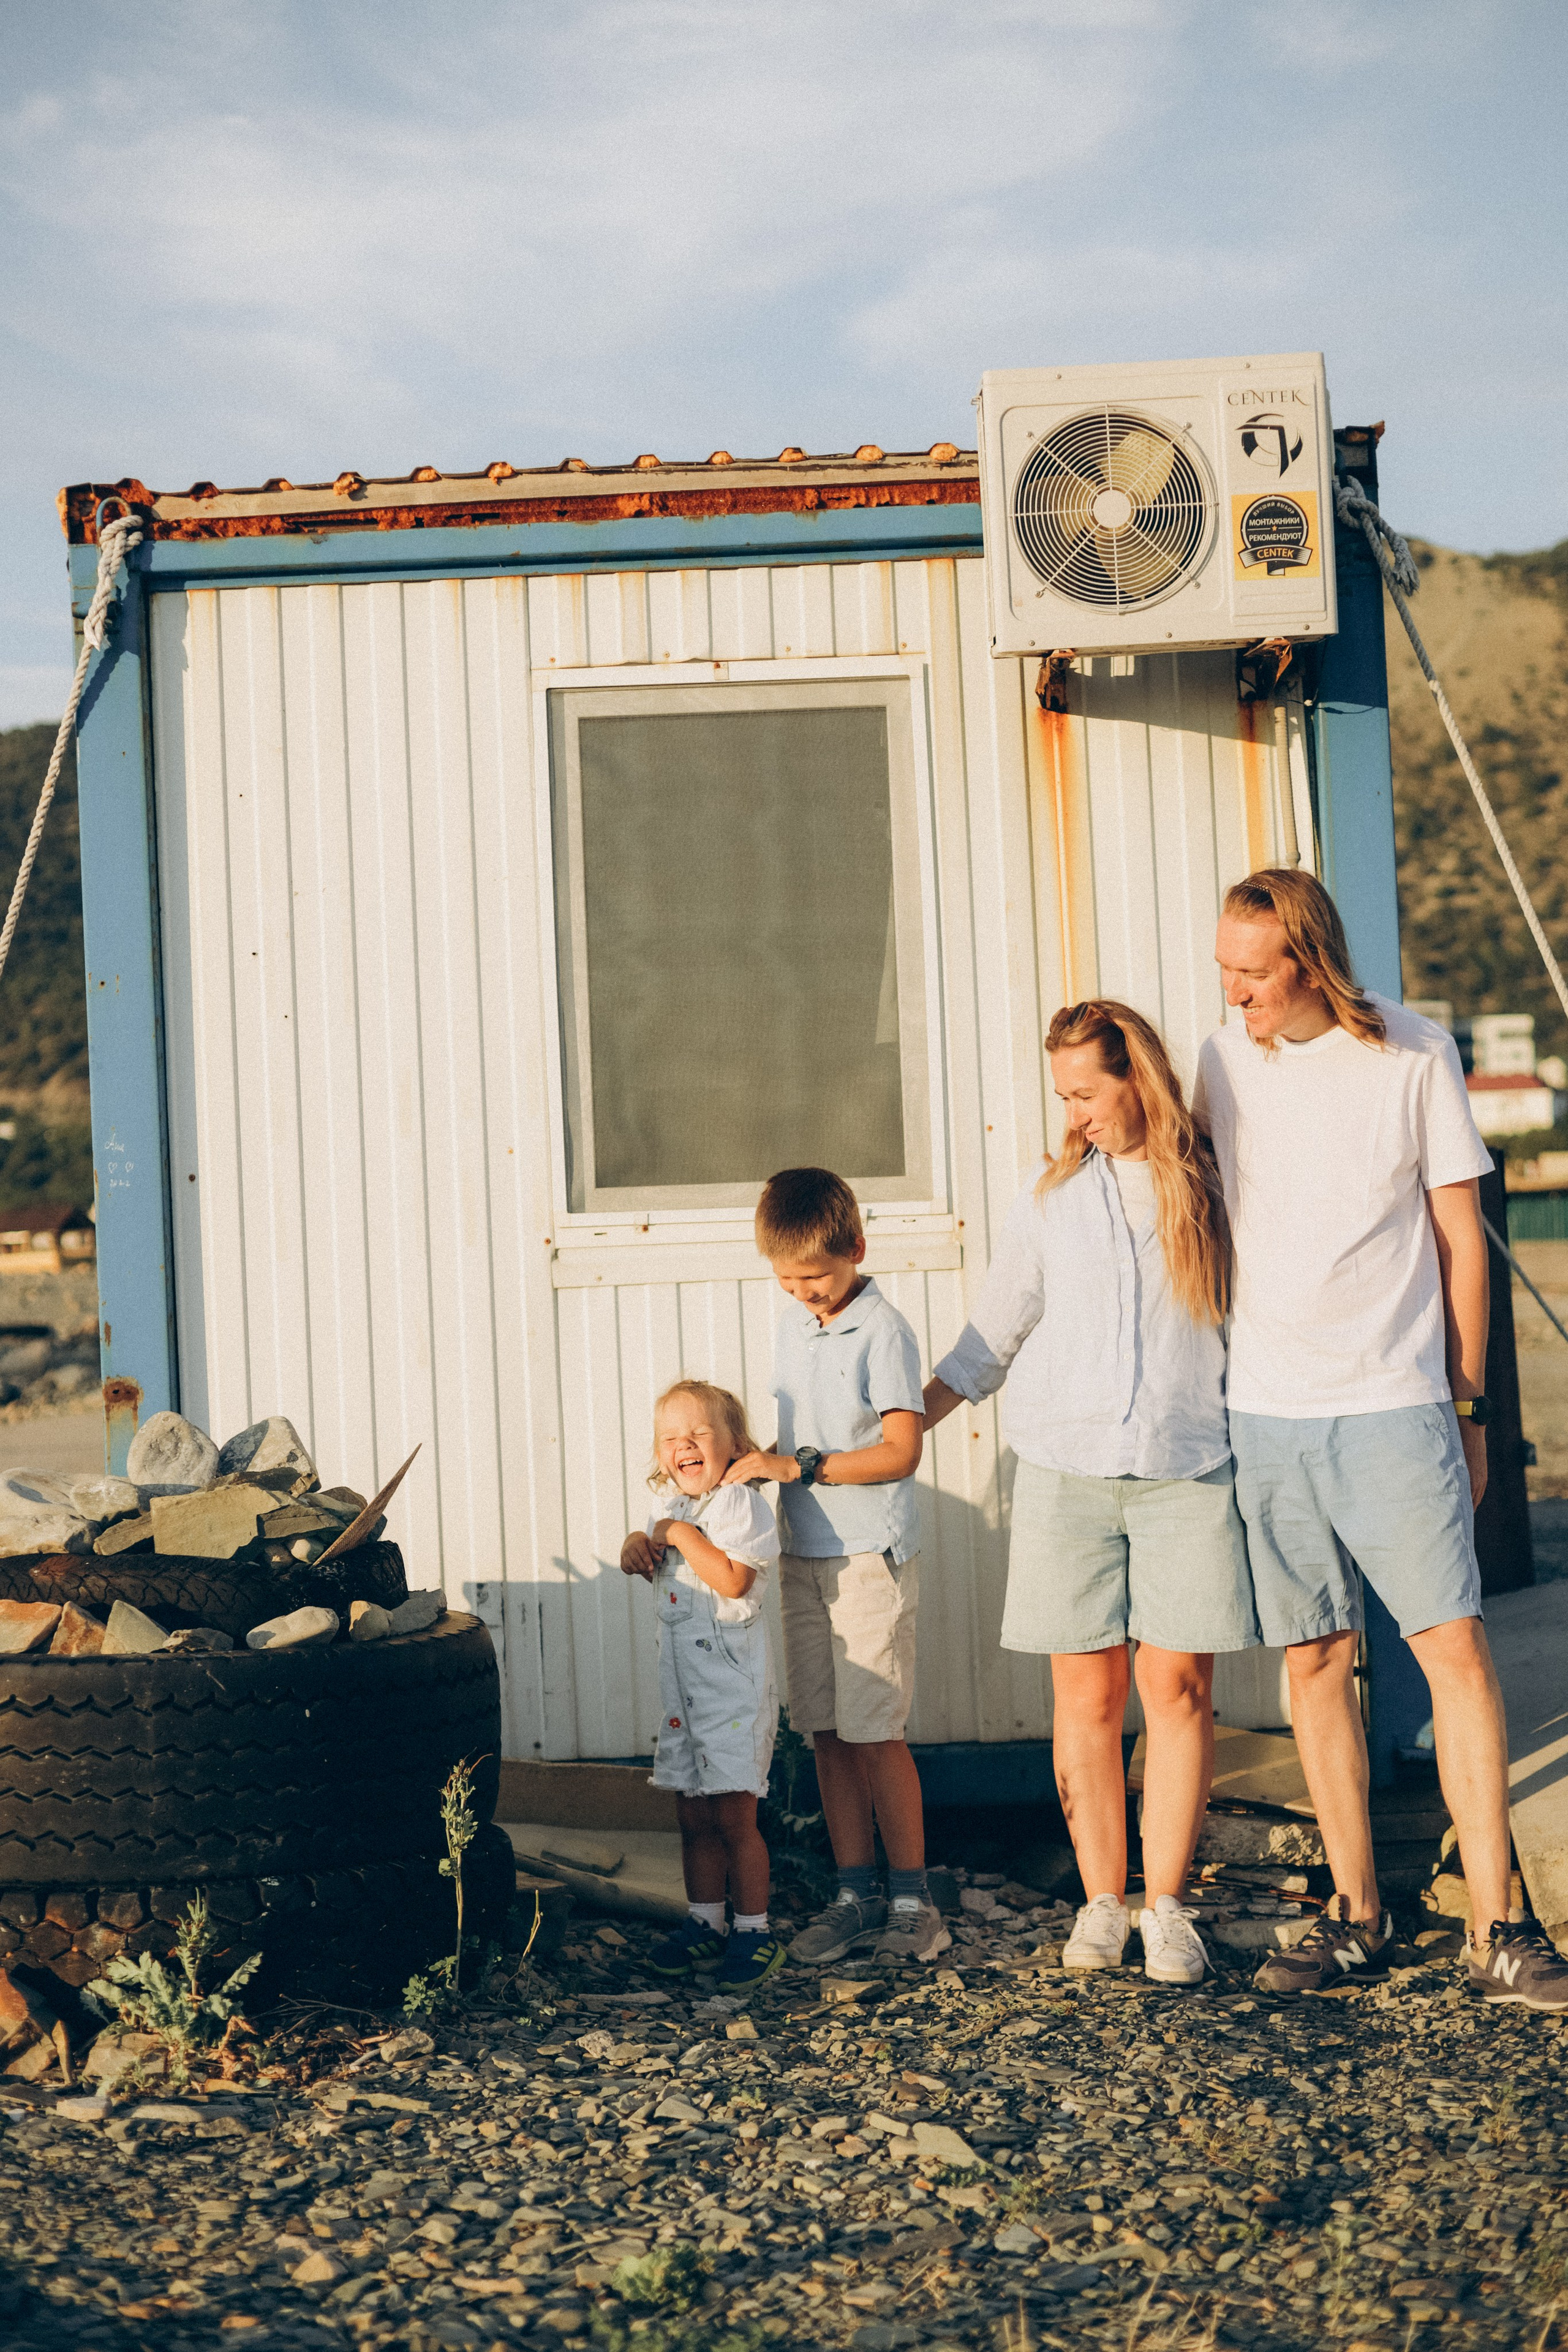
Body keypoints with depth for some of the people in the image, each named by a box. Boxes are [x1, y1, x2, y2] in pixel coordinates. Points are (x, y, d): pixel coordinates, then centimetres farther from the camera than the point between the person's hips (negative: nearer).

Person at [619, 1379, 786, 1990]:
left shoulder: (740, 1503, -12)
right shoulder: (669, 1506, 12)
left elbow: (734, 1579, -23)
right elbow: (647, 1563, 26)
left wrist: (682, 1536, -18)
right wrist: (636, 1545, 4)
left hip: (733, 1681, -7)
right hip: (681, 1681, 7)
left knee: (733, 1815, -4)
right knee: (693, 1817, 12)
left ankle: (754, 1932, 7)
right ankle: (705, 1923, 23)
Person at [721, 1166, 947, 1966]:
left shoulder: (883, 1332, -12)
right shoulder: (792, 1325, 11)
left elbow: (900, 1452, -17)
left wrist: (798, 1466, -18)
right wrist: (762, 1462, 5)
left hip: (869, 1556, -7)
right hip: (803, 1555, 7)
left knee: (874, 1733, -4)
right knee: (826, 1733, 8)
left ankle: (911, 1897, 6)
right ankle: (855, 1893, 16)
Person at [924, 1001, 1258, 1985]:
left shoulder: (1212, 1185, 6)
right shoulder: (1051, 1197, 10)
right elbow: (993, 1336, 16)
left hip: (1190, 1469, -1)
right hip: (1067, 1470, 1)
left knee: (1179, 1684, -3)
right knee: (1088, 1690, 1)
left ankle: (1167, 1904, 7)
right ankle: (1102, 1900, 11)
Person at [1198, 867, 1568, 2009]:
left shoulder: (1415, 1056, -2)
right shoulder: (1222, 1062, 7)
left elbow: (1460, 1236, 3)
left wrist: (1468, 1404, 4)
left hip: (1395, 1408, -3)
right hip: (1269, 1412, 3)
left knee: (1456, 1646, -8)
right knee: (1316, 1661, 5)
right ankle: (1357, 1916, 15)